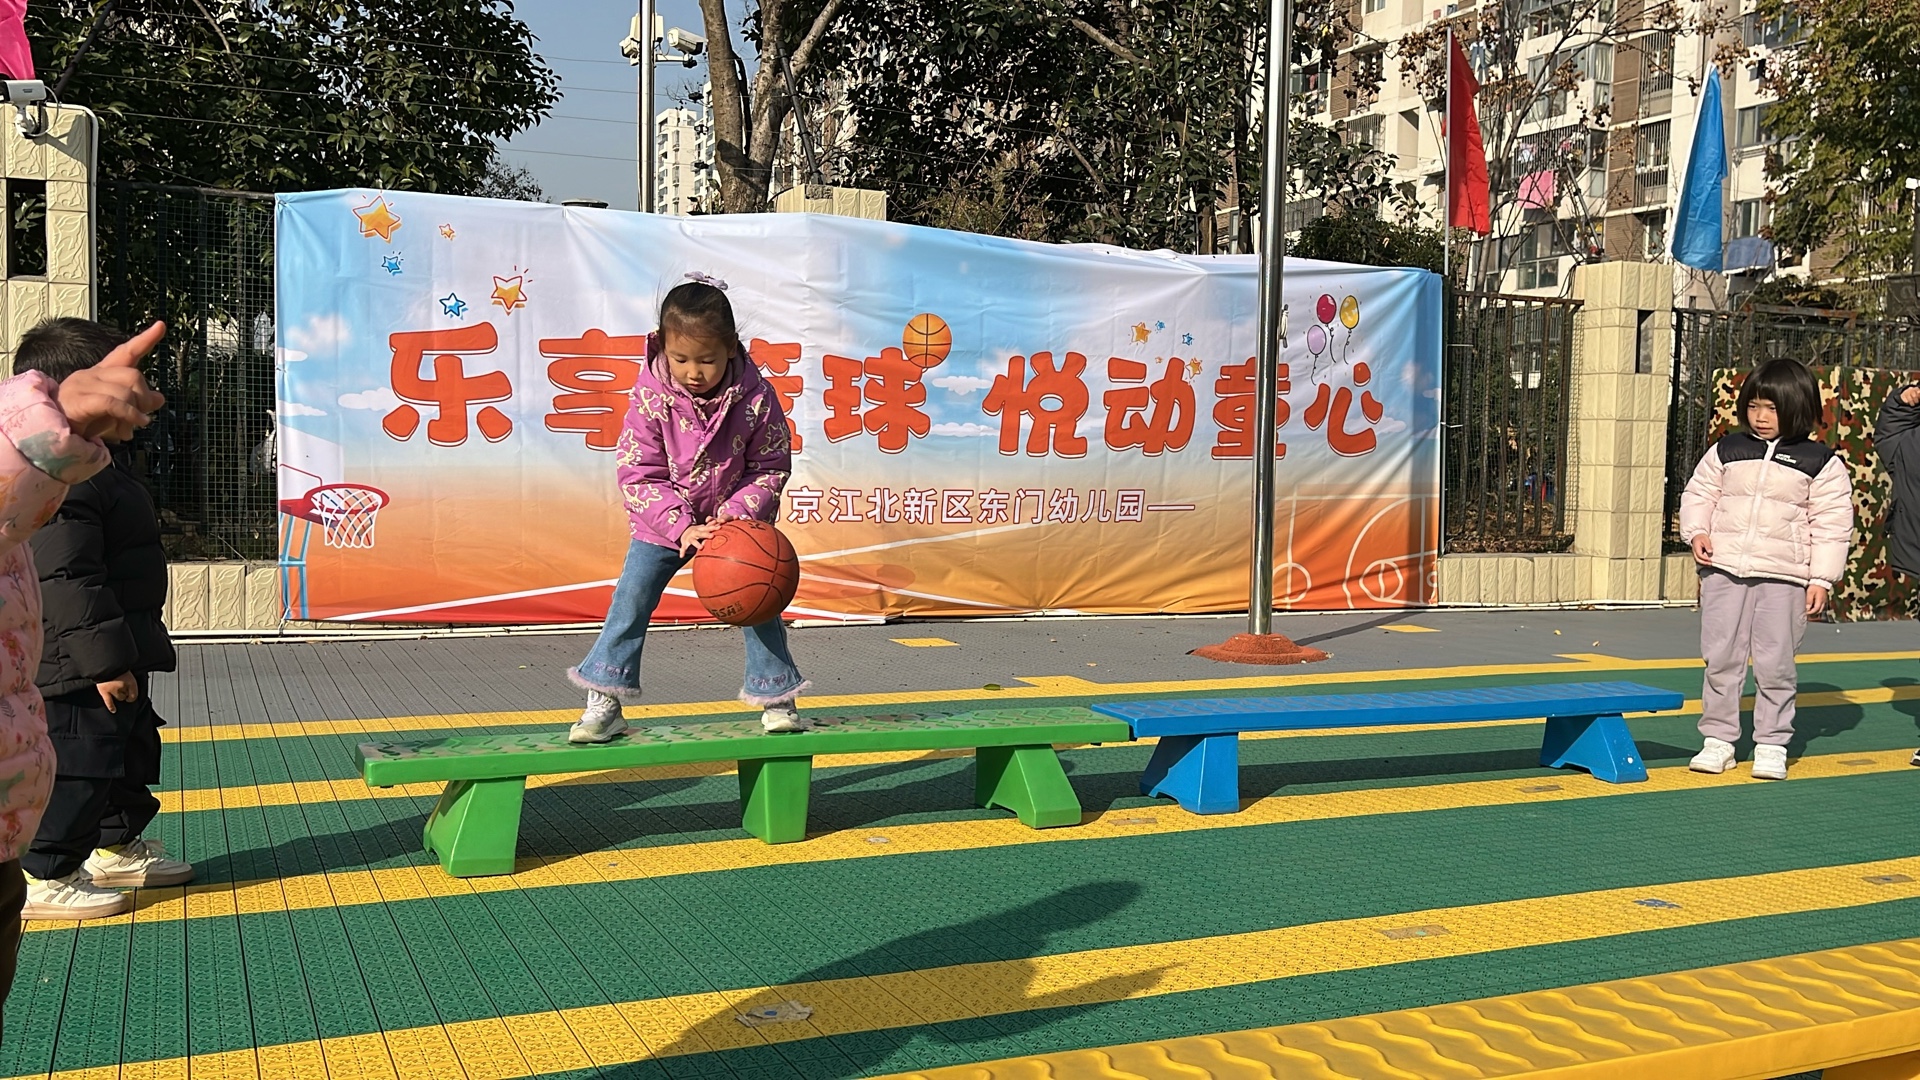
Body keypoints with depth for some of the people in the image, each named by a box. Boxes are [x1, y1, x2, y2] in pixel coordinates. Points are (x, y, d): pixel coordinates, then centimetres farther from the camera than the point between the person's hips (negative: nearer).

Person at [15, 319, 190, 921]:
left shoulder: (95, 467, 13)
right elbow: (66, 579, -27)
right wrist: (104, 661, -26)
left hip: (110, 665, 11)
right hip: (75, 670, -11)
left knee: (133, 753, 21)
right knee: (79, 765, -3)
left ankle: (117, 849, 36)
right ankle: (43, 879, 8)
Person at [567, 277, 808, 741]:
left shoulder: (755, 398, -20)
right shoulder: (651, 398, -21)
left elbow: (771, 468, -9)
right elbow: (638, 476, -17)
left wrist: (738, 513, -24)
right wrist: (681, 526, -28)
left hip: (736, 521, 0)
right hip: (665, 523, 0)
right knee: (631, 600, -3)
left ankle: (776, 696, 16)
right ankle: (604, 702, 6)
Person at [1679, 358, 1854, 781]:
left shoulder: (1822, 463, 2)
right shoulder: (1725, 451, 7)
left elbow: (1832, 523, 3)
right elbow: (1698, 494, 15)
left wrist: (1822, 578, -2)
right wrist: (1697, 532, -3)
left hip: (1783, 577, -2)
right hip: (1724, 570, 2)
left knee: (1775, 663, 1)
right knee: (1720, 657, 5)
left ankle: (1772, 744, 13)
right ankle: (1718, 739, 14)